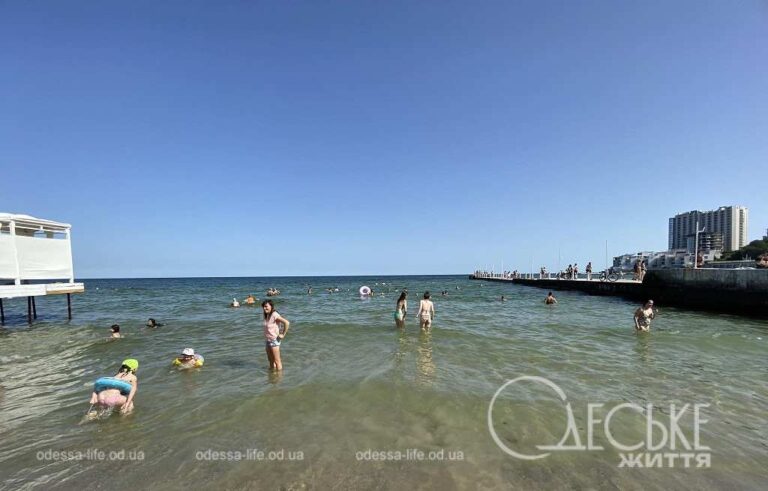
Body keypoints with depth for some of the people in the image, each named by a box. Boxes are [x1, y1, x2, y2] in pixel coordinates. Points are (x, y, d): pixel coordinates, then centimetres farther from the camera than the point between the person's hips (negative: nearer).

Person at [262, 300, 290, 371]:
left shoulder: (274, 315, -20)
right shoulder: (266, 316, 5)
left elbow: (287, 323, -28)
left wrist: (283, 334, -21)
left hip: (274, 340, -8)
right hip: (268, 340, 9)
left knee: (277, 361, 1)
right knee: (271, 360, 21)